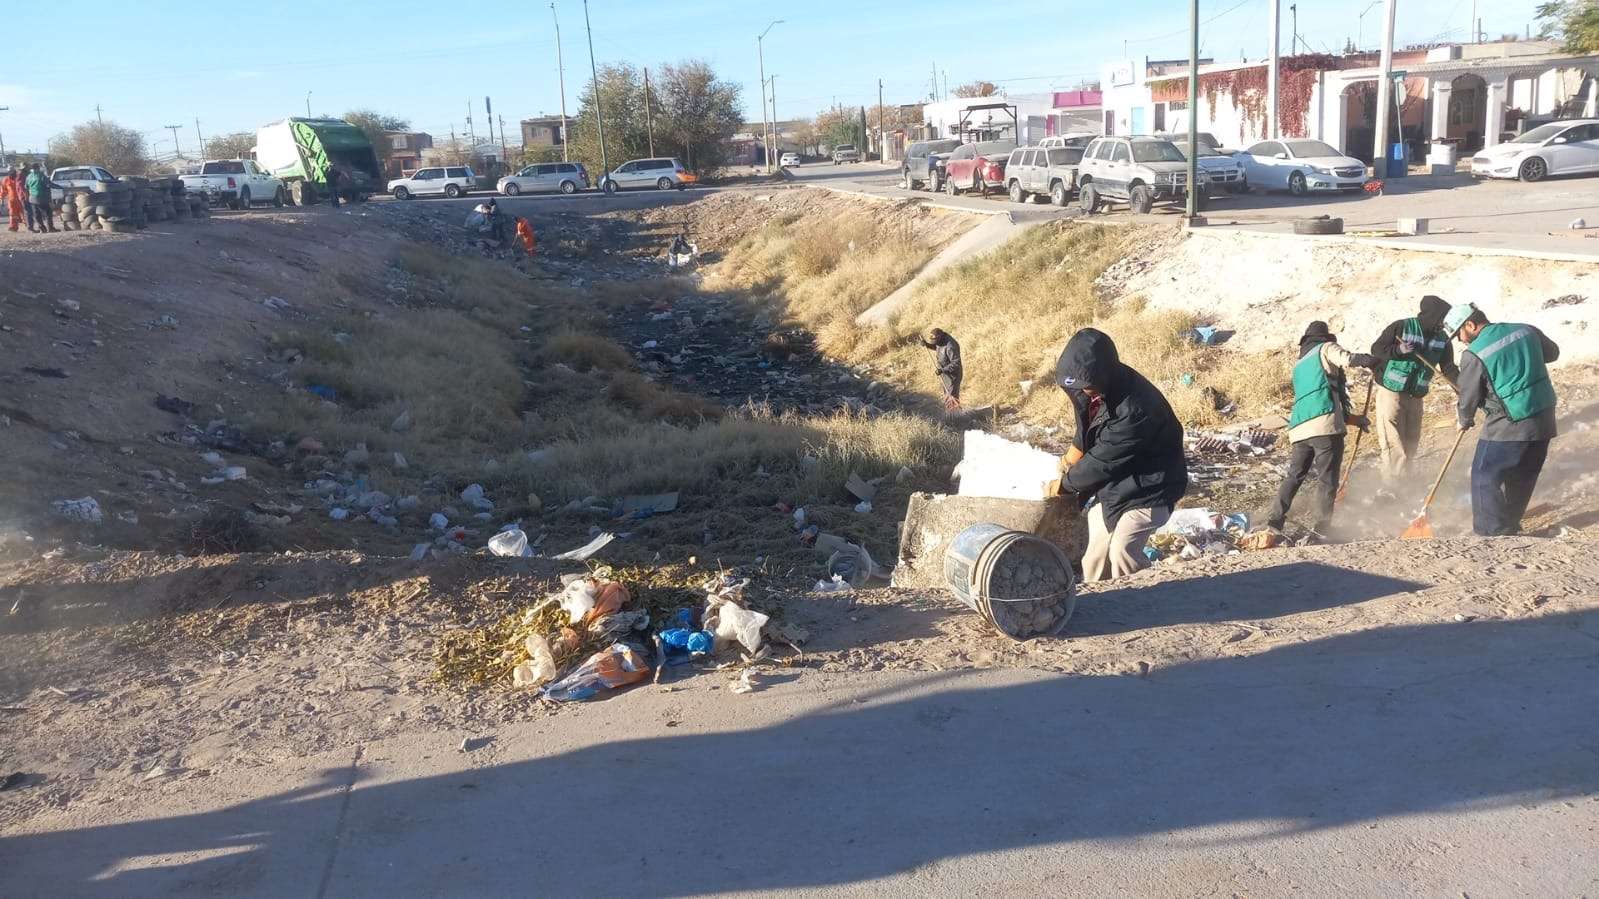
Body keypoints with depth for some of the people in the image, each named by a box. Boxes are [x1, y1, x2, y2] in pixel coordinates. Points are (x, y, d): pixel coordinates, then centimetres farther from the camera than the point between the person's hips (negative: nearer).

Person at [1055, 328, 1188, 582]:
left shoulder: (1135, 410, -34)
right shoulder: (1098, 388, -9)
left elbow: (1103, 460, -26)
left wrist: (1063, 485, -13)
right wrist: (1075, 450, 2)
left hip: (1148, 488, -8)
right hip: (1113, 484, 8)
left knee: (1121, 552, -19)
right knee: (1096, 554, 9)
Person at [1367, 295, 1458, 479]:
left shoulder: (1442, 339, 2)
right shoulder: (1401, 327, -12)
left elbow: (1448, 367, 3)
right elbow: (1376, 348, -9)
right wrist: (1398, 350, -26)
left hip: (1416, 396, 6)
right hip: (1390, 392, -6)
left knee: (1412, 443, 10)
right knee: (1393, 443, -6)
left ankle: (1400, 478, 25)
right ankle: (1391, 483, 2)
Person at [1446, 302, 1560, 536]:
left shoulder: (1473, 355, -12)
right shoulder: (1527, 331, 6)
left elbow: (1469, 396, -2)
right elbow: (1552, 352, 25)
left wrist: (1464, 420, 16)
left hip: (1508, 427, -7)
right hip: (1544, 422, 7)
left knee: (1485, 478, 2)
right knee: (1522, 479, 18)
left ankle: (1492, 533, -1)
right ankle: (1511, 527, 31)